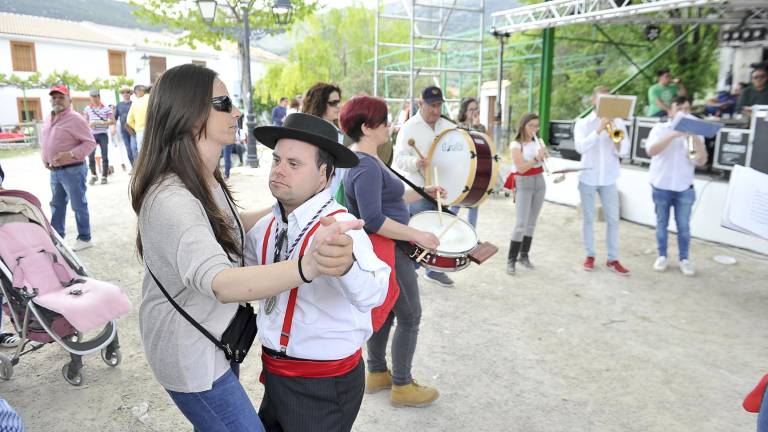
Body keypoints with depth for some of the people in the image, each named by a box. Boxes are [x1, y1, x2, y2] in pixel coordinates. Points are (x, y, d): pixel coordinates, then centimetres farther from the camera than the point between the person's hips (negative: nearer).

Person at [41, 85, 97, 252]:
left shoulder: (75, 119, -13)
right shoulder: (48, 120, 12)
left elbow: (90, 142, -17)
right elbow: (44, 142, 24)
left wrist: (70, 155, -26)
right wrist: (45, 159, 10)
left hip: (72, 170, -8)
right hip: (54, 171, 8)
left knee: (79, 206, 2)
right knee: (56, 205, 17)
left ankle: (84, 238, 13)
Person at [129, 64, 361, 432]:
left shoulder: (205, 179, 0)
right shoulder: (171, 199, -32)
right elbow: (221, 283, -49)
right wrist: (308, 266, -66)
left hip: (217, 339, 9)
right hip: (191, 356, -9)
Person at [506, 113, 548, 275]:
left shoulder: (538, 142, 9)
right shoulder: (516, 145, -9)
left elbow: (544, 163, 11)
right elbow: (521, 167, -19)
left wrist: (544, 156, -8)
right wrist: (536, 157, -29)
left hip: (539, 182, 6)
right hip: (523, 184, -6)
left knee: (532, 223, 9)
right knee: (521, 224, -12)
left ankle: (524, 255, 18)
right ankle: (511, 260, -6)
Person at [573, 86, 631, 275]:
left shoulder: (618, 122, 4)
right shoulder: (583, 123, 0)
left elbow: (623, 152, -1)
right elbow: (580, 147, -16)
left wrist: (617, 140, -19)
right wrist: (598, 130, -23)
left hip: (608, 178, 1)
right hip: (588, 177, -1)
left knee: (613, 219, 2)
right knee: (588, 219, 6)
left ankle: (613, 259, 10)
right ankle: (590, 255, 19)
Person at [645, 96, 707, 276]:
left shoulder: (695, 132, 6)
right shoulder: (660, 128, 0)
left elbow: (701, 161, -2)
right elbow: (651, 151, -18)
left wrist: (695, 138, -16)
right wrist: (673, 135, -25)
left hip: (684, 187, 1)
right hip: (661, 185, -1)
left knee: (684, 226, 4)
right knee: (661, 223, 8)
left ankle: (684, 259, 15)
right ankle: (662, 256, 20)